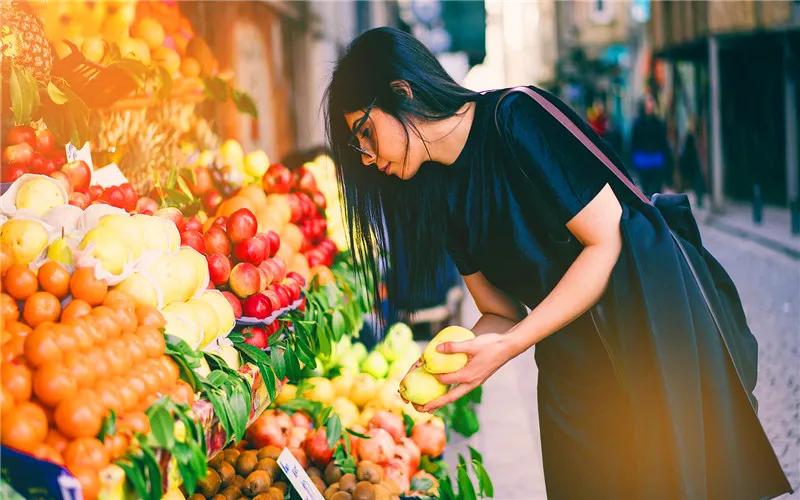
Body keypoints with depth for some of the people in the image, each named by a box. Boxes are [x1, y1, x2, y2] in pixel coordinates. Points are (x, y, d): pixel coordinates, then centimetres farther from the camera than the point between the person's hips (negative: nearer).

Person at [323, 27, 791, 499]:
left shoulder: (515, 119, -17)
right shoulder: (441, 195, 5)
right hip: (569, 368, 6)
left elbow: (608, 239, -19)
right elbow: (502, 313, 8)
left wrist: (508, 346, -22)